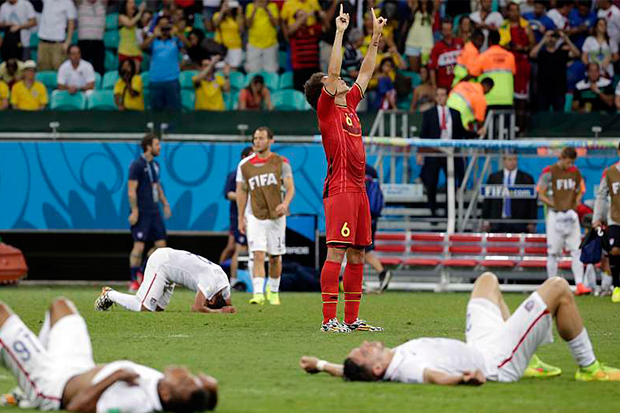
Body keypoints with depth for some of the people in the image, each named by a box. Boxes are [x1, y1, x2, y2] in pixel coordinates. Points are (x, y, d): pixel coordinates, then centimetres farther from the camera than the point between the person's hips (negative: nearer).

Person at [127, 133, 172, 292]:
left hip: (154, 212, 8)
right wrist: (134, 211, -19)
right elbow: (131, 190, -15)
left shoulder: (155, 165, 14)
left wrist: (165, 204, 21)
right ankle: (134, 281, 0)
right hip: (141, 213, -8)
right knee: (139, 246, -7)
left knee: (161, 244, 4)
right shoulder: (137, 165, -11)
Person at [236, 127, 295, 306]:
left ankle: (273, 292, 29)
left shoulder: (281, 162, -1)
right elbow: (241, 192, 8)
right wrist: (240, 218, 5)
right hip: (254, 216, 0)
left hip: (276, 216, 0)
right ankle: (258, 294, -21)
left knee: (275, 257, 9)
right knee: (258, 256, -15)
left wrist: (285, 204, -26)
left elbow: (290, 188, -5)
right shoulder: (245, 165, 3)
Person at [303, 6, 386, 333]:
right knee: (337, 253, -12)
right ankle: (330, 320, -14)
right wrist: (340, 32, -12)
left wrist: (376, 37, 24)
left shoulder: (349, 104, 17)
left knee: (357, 255, 8)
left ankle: (352, 319, 12)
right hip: (340, 189, -8)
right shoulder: (326, 109, -3)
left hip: (359, 189, 8)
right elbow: (333, 72, -13)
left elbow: (365, 73, 26)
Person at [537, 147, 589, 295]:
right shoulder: (549, 172, -3)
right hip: (555, 215, -4)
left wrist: (576, 202, 3)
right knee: (553, 251, 0)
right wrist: (556, 205, -12)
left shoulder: (575, 172, 10)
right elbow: (541, 195, -2)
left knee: (576, 250, -5)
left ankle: (579, 284, -10)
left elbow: (580, 191, 22)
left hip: (571, 215, 4)